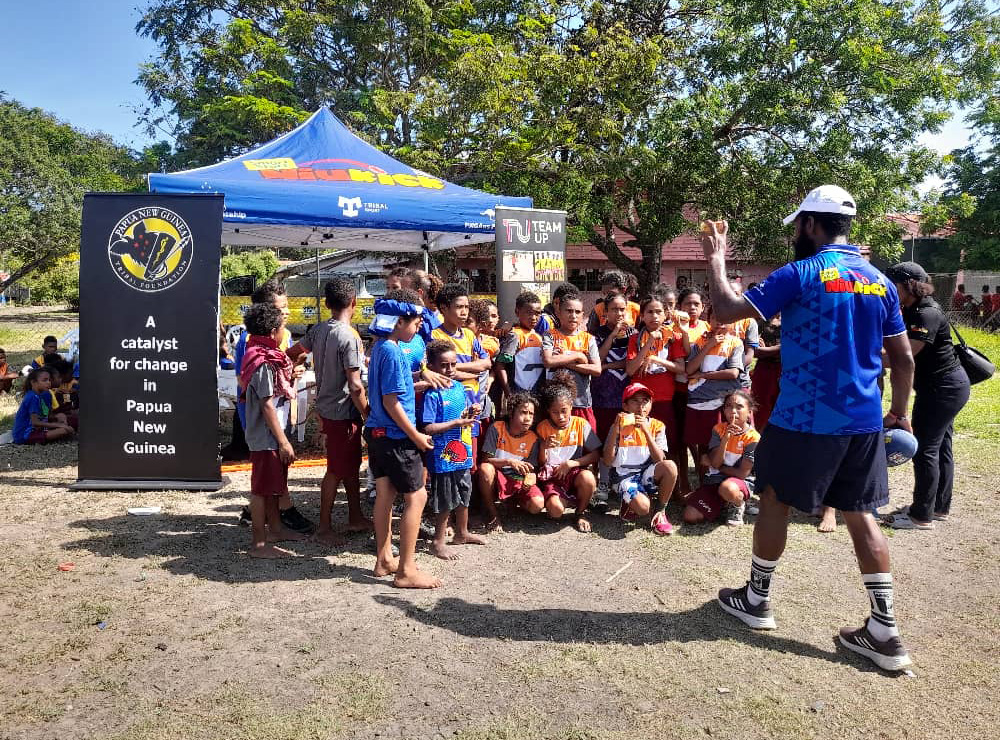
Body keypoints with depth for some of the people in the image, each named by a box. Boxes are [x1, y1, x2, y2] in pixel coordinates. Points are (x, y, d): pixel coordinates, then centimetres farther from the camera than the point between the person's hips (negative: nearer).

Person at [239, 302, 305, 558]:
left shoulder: (266, 356, 10)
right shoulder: (264, 363, -20)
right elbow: (267, 405, -22)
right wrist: (283, 441, -21)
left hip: (268, 435, 10)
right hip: (266, 437, -10)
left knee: (273, 484, 21)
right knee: (262, 488, -1)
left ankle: (275, 528, 36)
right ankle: (259, 543, 8)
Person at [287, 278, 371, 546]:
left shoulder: (318, 330, 2)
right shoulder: (349, 337, -21)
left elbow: (292, 352, 15)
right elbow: (355, 386, -23)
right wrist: (368, 416, -12)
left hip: (326, 407, 8)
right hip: (343, 413, -8)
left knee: (351, 465, 19)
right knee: (336, 471, 4)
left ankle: (355, 518, 30)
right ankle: (324, 528, 15)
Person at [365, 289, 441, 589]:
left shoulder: (380, 347, 9)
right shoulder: (392, 352, -19)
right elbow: (391, 401, -20)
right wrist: (416, 436, -14)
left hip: (377, 432, 10)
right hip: (395, 436, -10)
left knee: (385, 494, 15)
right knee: (416, 496, -2)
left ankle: (384, 559, 26)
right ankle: (406, 570, 3)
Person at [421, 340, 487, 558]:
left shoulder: (460, 388, 6)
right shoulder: (432, 394, -17)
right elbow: (428, 428, -23)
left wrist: (470, 414, -3)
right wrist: (457, 422, -23)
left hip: (462, 454, 8)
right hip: (443, 457, -8)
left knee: (464, 495, 21)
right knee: (445, 501, 4)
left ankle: (462, 533, 40)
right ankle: (438, 542, 20)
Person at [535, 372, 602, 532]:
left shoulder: (581, 424, 0)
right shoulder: (543, 427, 3)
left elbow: (596, 454, -2)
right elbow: (541, 463, 6)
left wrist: (571, 463, -13)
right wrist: (544, 447, -15)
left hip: (574, 473, 0)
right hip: (551, 476, 0)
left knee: (588, 478, -37)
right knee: (556, 510, -30)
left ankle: (581, 512, -4)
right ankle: (569, 500, 9)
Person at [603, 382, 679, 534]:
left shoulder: (657, 426, 3)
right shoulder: (620, 426, -2)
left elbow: (659, 459, -11)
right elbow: (608, 462, -10)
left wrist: (646, 431, -20)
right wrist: (616, 429, -18)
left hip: (647, 474, 3)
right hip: (624, 476, -3)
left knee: (670, 466, -29)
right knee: (643, 507, -32)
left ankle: (660, 512, -8)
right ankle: (629, 502, 8)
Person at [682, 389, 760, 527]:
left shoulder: (753, 438, -11)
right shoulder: (719, 429, 2)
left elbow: (742, 473, -12)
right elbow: (715, 463, -8)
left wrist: (714, 464, -3)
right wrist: (726, 438, -22)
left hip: (741, 482, -4)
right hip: (714, 480, 4)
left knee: (728, 488, -43)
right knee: (690, 516, -14)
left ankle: (738, 506, -5)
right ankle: (724, 505, 14)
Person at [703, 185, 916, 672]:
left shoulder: (800, 274, -11)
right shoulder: (879, 281, 9)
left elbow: (726, 311, -12)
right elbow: (903, 359, 12)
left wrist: (715, 260, 2)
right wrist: (899, 412, 23)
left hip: (805, 419, -6)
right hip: (864, 421, 6)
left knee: (774, 502, 11)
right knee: (860, 516, 11)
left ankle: (756, 599, 26)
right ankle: (884, 632, 13)